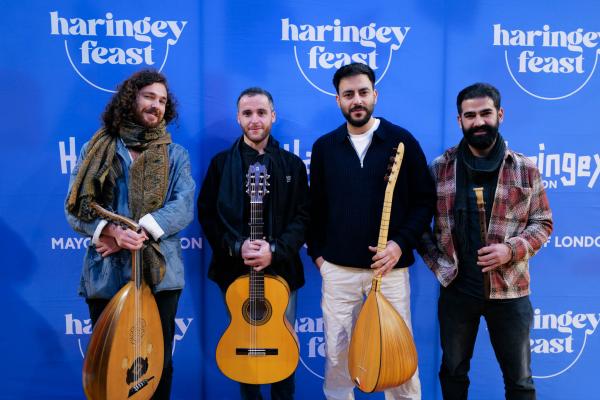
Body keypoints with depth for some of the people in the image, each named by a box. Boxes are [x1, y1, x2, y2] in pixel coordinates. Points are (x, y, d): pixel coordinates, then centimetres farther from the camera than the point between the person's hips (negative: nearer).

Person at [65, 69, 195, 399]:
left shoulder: (175, 155, 7)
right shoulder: (97, 149, 7)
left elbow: (183, 207, -7)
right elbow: (76, 206, -1)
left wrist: (139, 230, -20)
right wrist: (111, 231, -20)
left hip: (159, 273, 0)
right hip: (105, 275, 0)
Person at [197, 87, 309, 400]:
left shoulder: (292, 164, 5)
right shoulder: (221, 162, 4)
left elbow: (302, 217, -1)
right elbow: (206, 213, 0)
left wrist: (275, 250, -16)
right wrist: (236, 247, -15)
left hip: (281, 270, 0)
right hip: (235, 270, 0)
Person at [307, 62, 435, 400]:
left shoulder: (402, 141, -2)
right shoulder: (324, 147, 5)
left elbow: (425, 200, -2)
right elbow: (316, 206, 11)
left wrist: (401, 243, -13)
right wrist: (317, 252, 5)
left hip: (390, 266, -2)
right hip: (337, 269, 2)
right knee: (337, 353, 12)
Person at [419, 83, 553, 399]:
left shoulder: (525, 169, -1)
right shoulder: (440, 168, -1)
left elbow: (542, 223, 4)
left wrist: (512, 249, -14)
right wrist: (436, 262, -6)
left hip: (509, 291, 0)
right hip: (456, 289, 1)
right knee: (452, 371, 18)